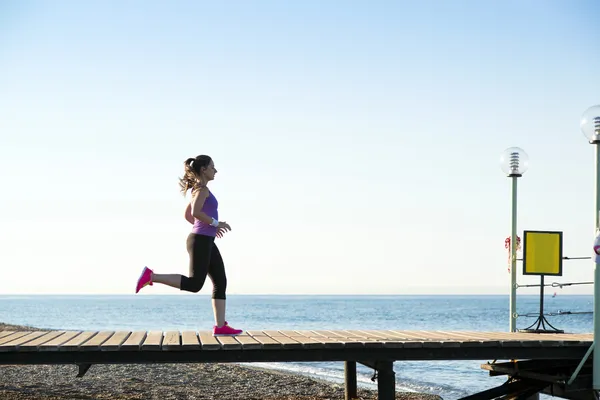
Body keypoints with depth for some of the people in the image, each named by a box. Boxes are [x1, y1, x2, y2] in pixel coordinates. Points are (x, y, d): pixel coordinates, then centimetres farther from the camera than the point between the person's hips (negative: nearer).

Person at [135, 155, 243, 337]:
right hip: (200, 241, -10)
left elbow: (187, 215, 24)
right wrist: (216, 223, -14)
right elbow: (195, 212, -24)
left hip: (206, 242, 10)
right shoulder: (202, 188, -9)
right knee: (194, 284, -12)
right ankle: (150, 276, -8)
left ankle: (220, 326, 2)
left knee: (221, 282, 5)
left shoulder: (199, 189, 19)